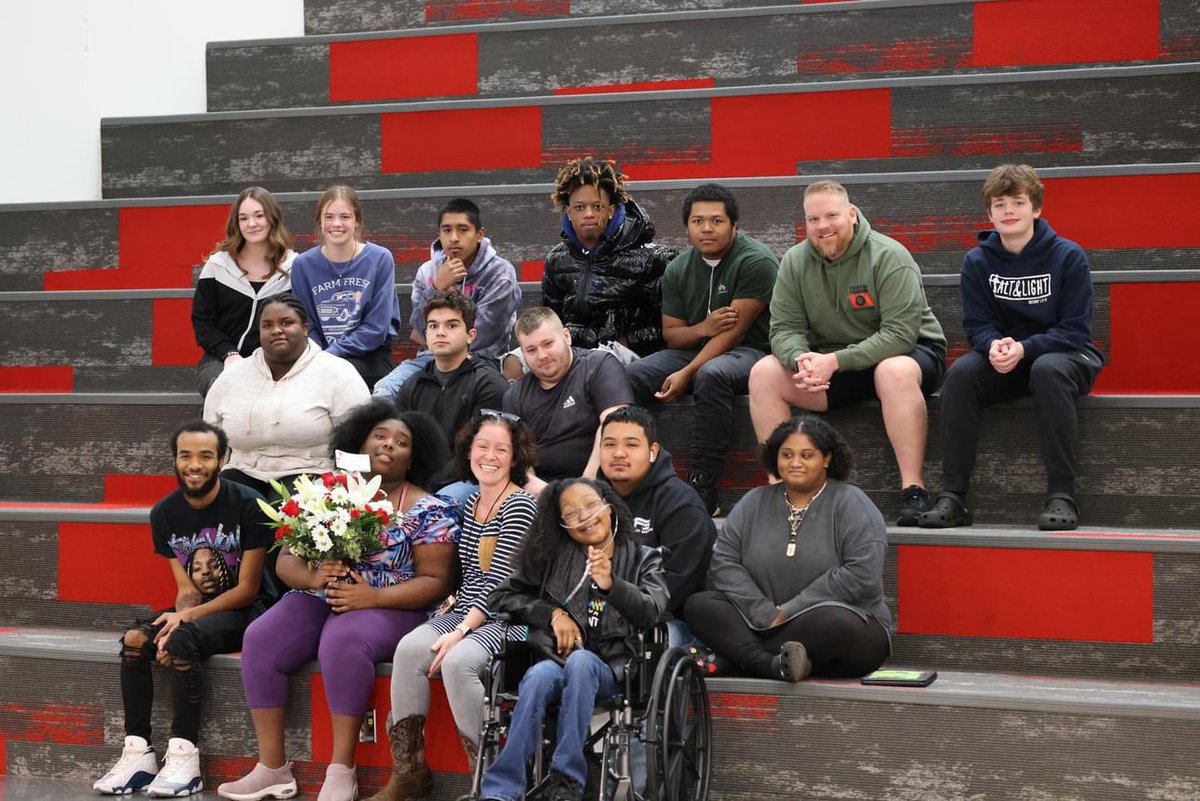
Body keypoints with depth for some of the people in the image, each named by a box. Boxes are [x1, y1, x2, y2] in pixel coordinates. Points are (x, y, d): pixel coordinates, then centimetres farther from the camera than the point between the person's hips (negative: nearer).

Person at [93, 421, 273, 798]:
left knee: (181, 640, -32)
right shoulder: (164, 513, 2)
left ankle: (184, 758, -29)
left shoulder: (247, 505, -14)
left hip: (245, 612, -5)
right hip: (195, 610, 6)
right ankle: (138, 753, -18)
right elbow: (186, 588, 0)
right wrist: (179, 614, -24)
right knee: (134, 640, -21)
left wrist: (187, 616, -24)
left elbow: (248, 589, -13)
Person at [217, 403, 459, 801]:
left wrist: (373, 597, -18)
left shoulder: (429, 511, 0)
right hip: (319, 600, 4)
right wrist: (313, 577, -14)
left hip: (387, 608, -4)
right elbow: (286, 559, 10)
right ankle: (273, 767, -16)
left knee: (342, 641, -36)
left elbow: (435, 582, -6)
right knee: (260, 640, -24)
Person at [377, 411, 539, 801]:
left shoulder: (519, 506, -9)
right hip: (463, 612, 7)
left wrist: (462, 630, -21)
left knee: (457, 662, -32)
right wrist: (452, 609, 4)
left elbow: (498, 579, -16)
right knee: (409, 648, -21)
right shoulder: (470, 503, 15)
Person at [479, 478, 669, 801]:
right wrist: (553, 614, -1)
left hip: (610, 669, -1)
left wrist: (612, 585, -25)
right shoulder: (553, 556, 14)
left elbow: (652, 611, -6)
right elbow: (503, 596, 14)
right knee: (539, 676, -34)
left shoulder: (643, 559, 11)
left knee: (580, 660, -36)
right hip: (556, 660, 1)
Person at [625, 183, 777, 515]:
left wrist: (687, 374, -24)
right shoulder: (678, 269, 8)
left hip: (749, 352, -6)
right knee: (628, 377, -18)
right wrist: (703, 329, -14)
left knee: (711, 374, -40)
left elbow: (735, 331, -17)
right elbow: (671, 335, 10)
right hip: (696, 348, 6)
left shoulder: (756, 261, -12)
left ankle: (702, 489, -35)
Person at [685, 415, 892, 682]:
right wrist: (767, 614, -17)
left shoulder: (850, 504, -2)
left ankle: (742, 657, -22)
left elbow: (862, 575, -16)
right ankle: (776, 666, -35)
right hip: (763, 624, 4)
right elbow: (724, 562, -1)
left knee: (836, 624, -38)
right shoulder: (754, 503, 10)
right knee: (699, 605, -18)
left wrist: (788, 612, -16)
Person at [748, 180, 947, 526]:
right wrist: (801, 359, -27)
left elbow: (900, 334, -24)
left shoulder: (888, 257, -17)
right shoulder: (795, 262, -1)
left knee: (895, 372, -40)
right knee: (763, 374, -16)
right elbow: (784, 329, -3)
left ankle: (913, 491, -36)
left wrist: (835, 361, -31)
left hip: (906, 351, -5)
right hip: (829, 360, 5)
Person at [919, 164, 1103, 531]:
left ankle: (1062, 496, -36)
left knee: (1048, 371, -38)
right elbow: (977, 325, 0)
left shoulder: (1068, 256, -9)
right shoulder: (977, 261, 0)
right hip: (1003, 359, 3)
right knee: (960, 373, -27)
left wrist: (1024, 349, -27)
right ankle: (952, 496, -27)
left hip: (1064, 354, -3)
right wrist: (995, 346, -25)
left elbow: (1075, 329, -12)